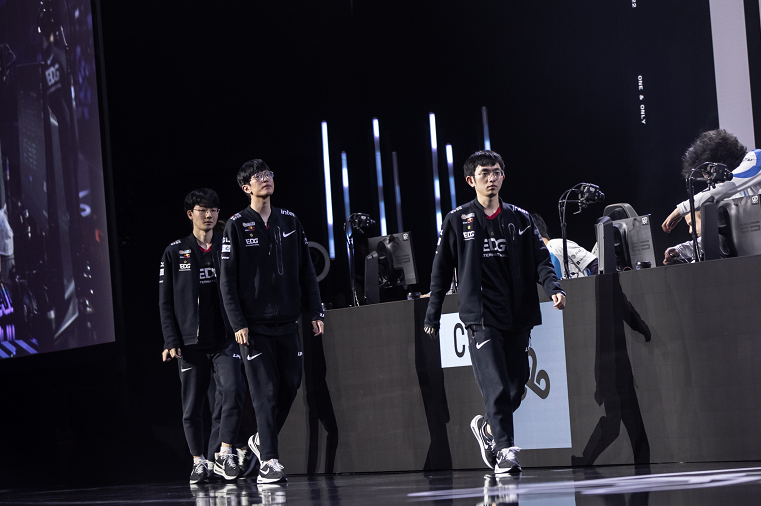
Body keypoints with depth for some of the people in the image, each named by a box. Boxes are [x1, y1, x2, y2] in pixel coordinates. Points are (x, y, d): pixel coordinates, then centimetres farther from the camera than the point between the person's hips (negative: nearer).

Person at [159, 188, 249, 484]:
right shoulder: (175, 253, 6)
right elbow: (166, 302, 5)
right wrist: (172, 342, -5)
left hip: (225, 339, 0)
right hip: (191, 342, 0)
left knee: (231, 390, -18)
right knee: (192, 406, 3)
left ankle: (224, 454, -12)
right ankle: (200, 462, 13)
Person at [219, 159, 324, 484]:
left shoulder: (289, 221, 11)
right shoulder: (237, 226, -2)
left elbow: (306, 271, 13)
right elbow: (228, 280, -5)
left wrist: (315, 312, 7)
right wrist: (238, 323, -11)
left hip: (287, 322, 5)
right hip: (254, 324, -5)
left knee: (291, 384, 5)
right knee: (266, 391, -7)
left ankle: (262, 439, 26)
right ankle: (268, 462, -4)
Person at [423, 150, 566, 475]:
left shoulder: (520, 219, 12)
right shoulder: (457, 221, 5)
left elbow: (540, 259, 7)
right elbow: (441, 270, 9)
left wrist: (553, 287, -13)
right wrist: (432, 315, 6)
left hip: (518, 317, 4)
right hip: (480, 317, -4)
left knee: (516, 385, 6)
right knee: (496, 387, -14)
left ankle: (487, 428, 31)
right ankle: (505, 451, -11)